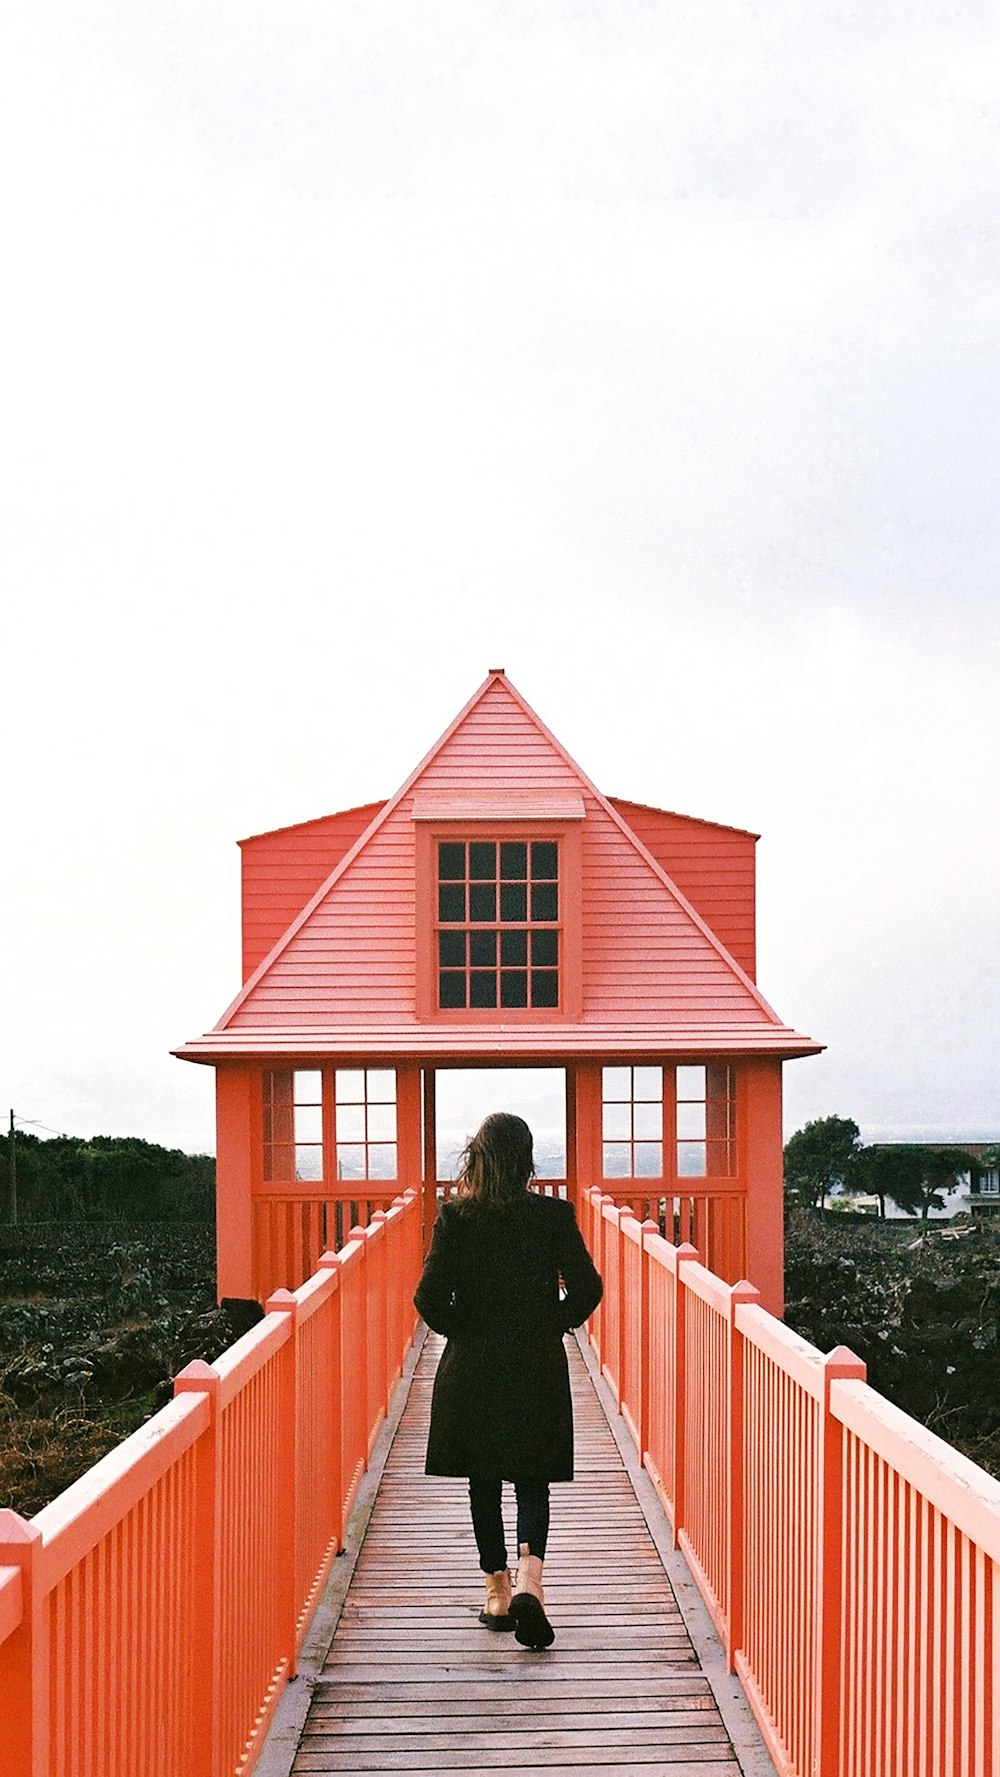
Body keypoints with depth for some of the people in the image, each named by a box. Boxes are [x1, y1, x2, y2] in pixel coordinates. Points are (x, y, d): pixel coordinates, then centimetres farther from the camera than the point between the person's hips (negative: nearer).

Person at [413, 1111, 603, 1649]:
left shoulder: (455, 1217, -9)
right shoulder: (554, 1215, -7)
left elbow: (430, 1297, -11)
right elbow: (587, 1288, -8)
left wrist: (462, 1330, 7)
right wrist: (553, 1326, 8)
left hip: (471, 1368, 0)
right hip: (539, 1368, 0)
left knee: (483, 1481, 14)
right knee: (533, 1479, 9)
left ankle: (498, 1590, 18)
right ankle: (529, 1577, -13)